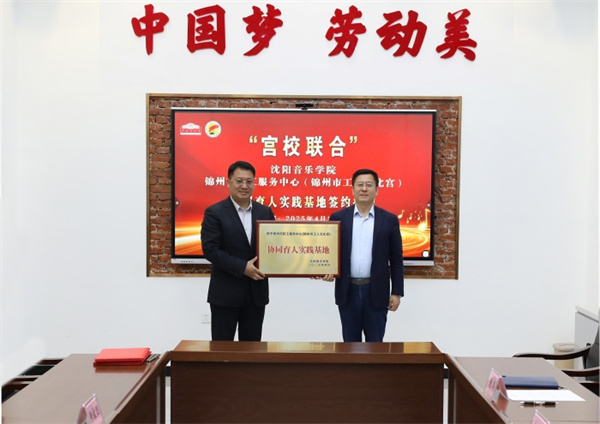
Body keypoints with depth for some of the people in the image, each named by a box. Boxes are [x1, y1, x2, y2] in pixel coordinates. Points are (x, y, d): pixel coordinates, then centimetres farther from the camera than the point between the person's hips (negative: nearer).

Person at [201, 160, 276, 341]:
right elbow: (210, 249, -13)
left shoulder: (265, 212, 8)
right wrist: (242, 267, -19)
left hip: (257, 291, 4)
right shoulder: (214, 213, -6)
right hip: (225, 292, -4)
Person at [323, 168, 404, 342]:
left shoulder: (389, 220, 1)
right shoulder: (338, 217, 3)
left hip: (376, 292, -1)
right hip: (348, 291, 1)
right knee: (350, 344, 10)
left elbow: (396, 260, 2)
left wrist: (397, 292, -2)